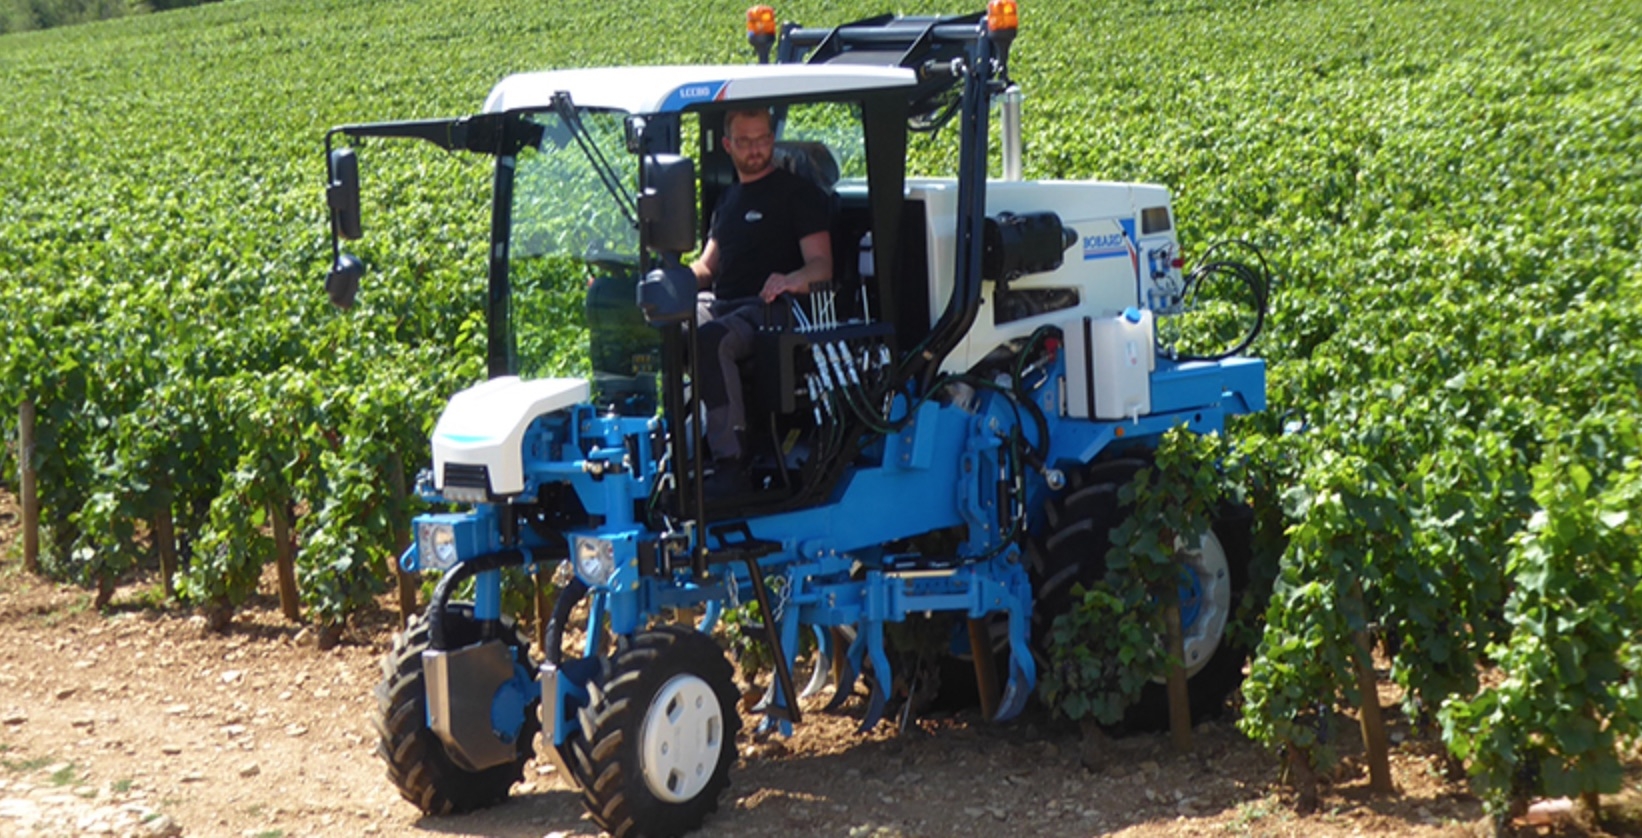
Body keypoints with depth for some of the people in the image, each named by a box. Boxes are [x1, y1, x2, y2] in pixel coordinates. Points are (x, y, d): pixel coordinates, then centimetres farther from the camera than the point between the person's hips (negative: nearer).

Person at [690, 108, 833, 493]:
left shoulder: (799, 194, 5)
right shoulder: (728, 198, 26)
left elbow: (822, 265, -5)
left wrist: (793, 279, -28)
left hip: (767, 309, -6)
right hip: (720, 306, 6)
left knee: (711, 340, -38)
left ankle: (730, 461, -39)